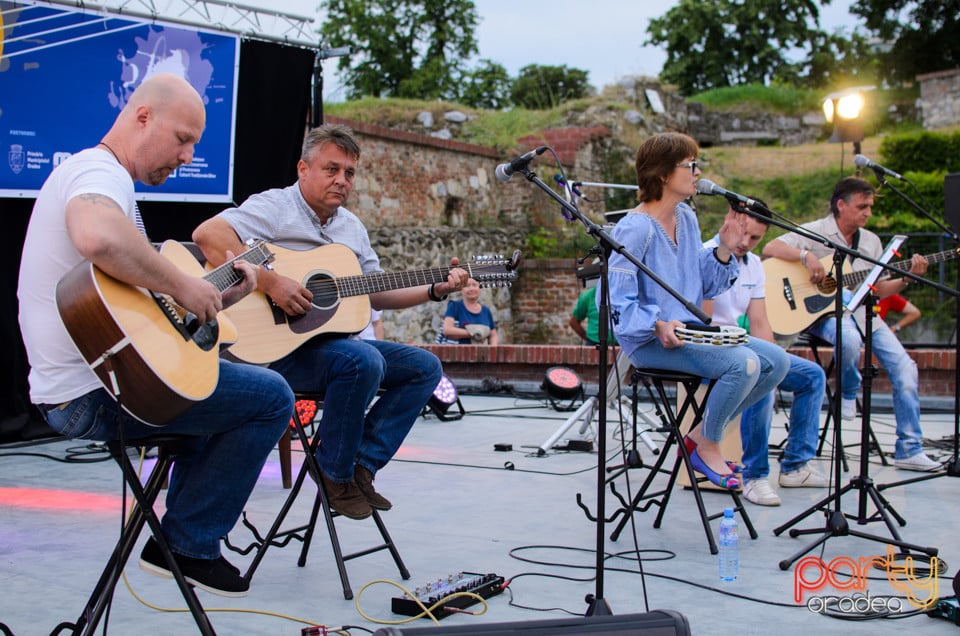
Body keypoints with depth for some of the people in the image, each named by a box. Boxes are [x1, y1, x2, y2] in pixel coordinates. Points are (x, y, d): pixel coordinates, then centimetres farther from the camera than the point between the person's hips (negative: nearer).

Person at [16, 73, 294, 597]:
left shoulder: (94, 172, 19)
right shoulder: (100, 171, -14)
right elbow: (98, 236, -41)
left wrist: (221, 296, 6)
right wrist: (182, 285, -28)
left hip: (70, 389, 11)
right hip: (95, 392, -11)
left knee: (213, 377, 32)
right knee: (271, 397, -9)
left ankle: (181, 535, 27)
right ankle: (189, 546, 1)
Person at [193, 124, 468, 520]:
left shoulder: (352, 227, 17)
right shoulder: (275, 207, -8)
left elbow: (375, 294, 19)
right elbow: (207, 234, -24)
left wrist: (435, 290, 6)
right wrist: (270, 281, -30)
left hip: (334, 336, 9)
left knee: (425, 367, 1)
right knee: (363, 361, -34)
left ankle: (361, 466, -4)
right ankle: (336, 476, -13)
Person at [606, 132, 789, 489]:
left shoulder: (686, 218, 11)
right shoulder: (635, 229, -15)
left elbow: (706, 286, 15)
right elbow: (620, 303, -16)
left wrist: (725, 250, -1)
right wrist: (658, 326, -29)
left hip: (690, 330, 9)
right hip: (649, 341, -9)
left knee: (776, 360, -3)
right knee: (744, 363, -27)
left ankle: (703, 434, 6)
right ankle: (706, 447, -4)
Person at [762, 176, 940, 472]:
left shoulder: (871, 241, 14)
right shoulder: (816, 232, -3)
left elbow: (881, 289, 15)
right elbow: (770, 249, -15)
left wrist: (908, 277, -2)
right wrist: (806, 256, -28)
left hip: (862, 312, 6)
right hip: (826, 312, -5)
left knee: (905, 367, -10)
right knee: (850, 339, -40)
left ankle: (909, 450, -2)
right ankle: (847, 395, -6)